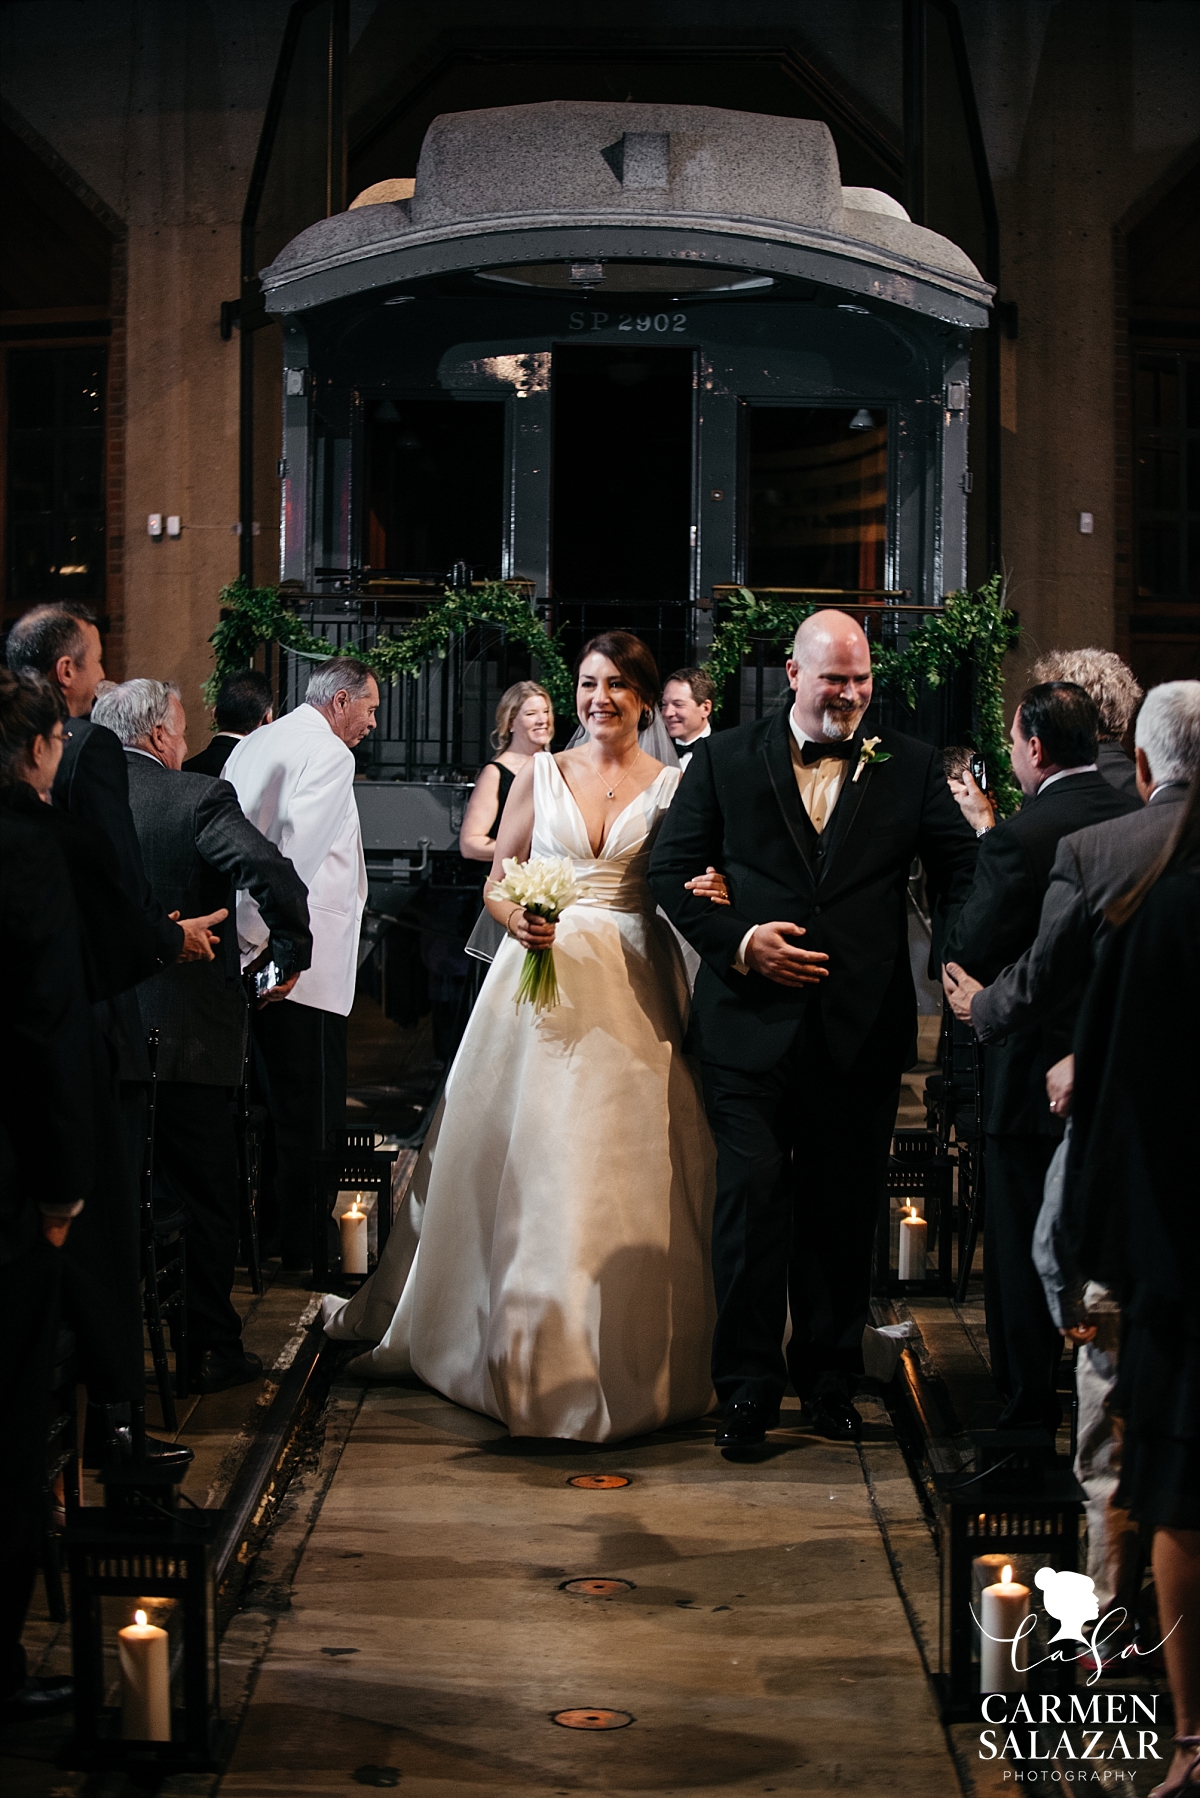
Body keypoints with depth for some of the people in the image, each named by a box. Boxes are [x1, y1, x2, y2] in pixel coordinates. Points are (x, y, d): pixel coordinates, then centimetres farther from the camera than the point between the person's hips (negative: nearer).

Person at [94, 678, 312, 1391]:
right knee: (204, 1198, 7)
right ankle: (212, 1350, 14)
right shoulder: (199, 798, -11)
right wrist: (292, 954, -9)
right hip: (188, 1035, -4)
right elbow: (274, 872, -24)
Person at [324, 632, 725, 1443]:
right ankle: (528, 1348, 15)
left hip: (632, 990, -1)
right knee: (525, 1164, 1)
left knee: (627, 1176, -2)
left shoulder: (672, 786, 6)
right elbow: (496, 882, 11)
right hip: (542, 977, 1)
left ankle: (627, 1359, 10)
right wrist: (517, 918, -10)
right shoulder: (541, 775, 9)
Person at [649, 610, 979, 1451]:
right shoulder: (725, 759, 4)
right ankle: (748, 1389, 6)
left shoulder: (911, 766, 6)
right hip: (754, 1022, -1)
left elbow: (964, 871, 2)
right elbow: (671, 870, 4)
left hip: (864, 1029, 2)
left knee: (844, 1209, 11)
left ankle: (830, 1378, 26)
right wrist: (738, 939, -10)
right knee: (753, 1195, -5)